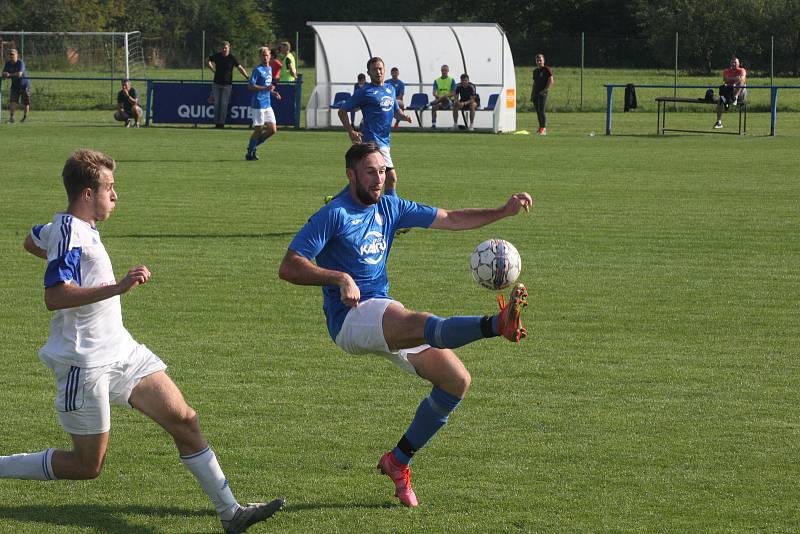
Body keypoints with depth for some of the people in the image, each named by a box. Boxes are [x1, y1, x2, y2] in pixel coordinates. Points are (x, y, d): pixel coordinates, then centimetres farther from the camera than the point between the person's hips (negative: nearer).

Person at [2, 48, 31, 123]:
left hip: (24, 84, -3)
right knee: (13, 101, -13)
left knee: (25, 103, 5)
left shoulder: (20, 62, -19)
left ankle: (25, 117, 23)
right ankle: (11, 117, -17)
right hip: (15, 85, 3)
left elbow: (19, 74, -31)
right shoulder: (8, 63, -2)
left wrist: (9, 75, -24)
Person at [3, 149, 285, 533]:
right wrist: (117, 287, -37)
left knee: (184, 420, 2)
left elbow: (32, 242, 31)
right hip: (86, 364, -10)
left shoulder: (73, 228, 9)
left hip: (121, 351, 10)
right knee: (86, 466, -2)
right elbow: (53, 297, -33)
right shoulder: (69, 231, -20)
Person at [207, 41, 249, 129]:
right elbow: (208, 61, 18)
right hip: (216, 84, 3)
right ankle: (216, 122, 10)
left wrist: (247, 77, -19)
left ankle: (222, 122, 2)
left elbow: (239, 68, -9)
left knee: (224, 104, -4)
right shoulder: (217, 56, 1)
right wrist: (212, 69, 5)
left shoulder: (232, 58, -6)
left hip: (227, 84, -3)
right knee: (216, 103, 4)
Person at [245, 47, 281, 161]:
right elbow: (250, 86, -17)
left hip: (267, 105, 8)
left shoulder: (270, 69, 15)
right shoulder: (257, 70, -10)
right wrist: (266, 88, -24)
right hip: (258, 104, -8)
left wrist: (273, 92, 11)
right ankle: (250, 152, 11)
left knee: (272, 129, 3)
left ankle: (253, 146, 17)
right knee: (258, 129, -3)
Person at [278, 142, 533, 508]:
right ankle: (499, 324, -64)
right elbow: (288, 267, -13)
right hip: (351, 317, -9)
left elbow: (451, 220, 19)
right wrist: (340, 279, -25)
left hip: (384, 320, 9)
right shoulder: (334, 215, -6)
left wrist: (503, 212, 8)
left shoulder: (390, 208, 15)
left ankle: (399, 460, 11)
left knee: (457, 380, 1)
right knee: (422, 325, -36)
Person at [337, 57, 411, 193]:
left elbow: (396, 111, 28)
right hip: (372, 140, -7)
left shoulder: (390, 89, 15)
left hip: (385, 140, 7)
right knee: (391, 176, -14)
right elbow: (342, 111, -1)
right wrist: (351, 132, -11)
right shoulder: (365, 92, -5)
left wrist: (403, 116, 3)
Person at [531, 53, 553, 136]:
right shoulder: (535, 71, 18)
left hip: (542, 93, -7)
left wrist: (544, 90, -14)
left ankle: (543, 129, -14)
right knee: (538, 111, 7)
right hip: (535, 93, 7)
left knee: (542, 111, -14)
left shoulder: (546, 69, -4)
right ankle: (540, 128, 13)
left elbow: (551, 81, -10)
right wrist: (532, 95, 20)